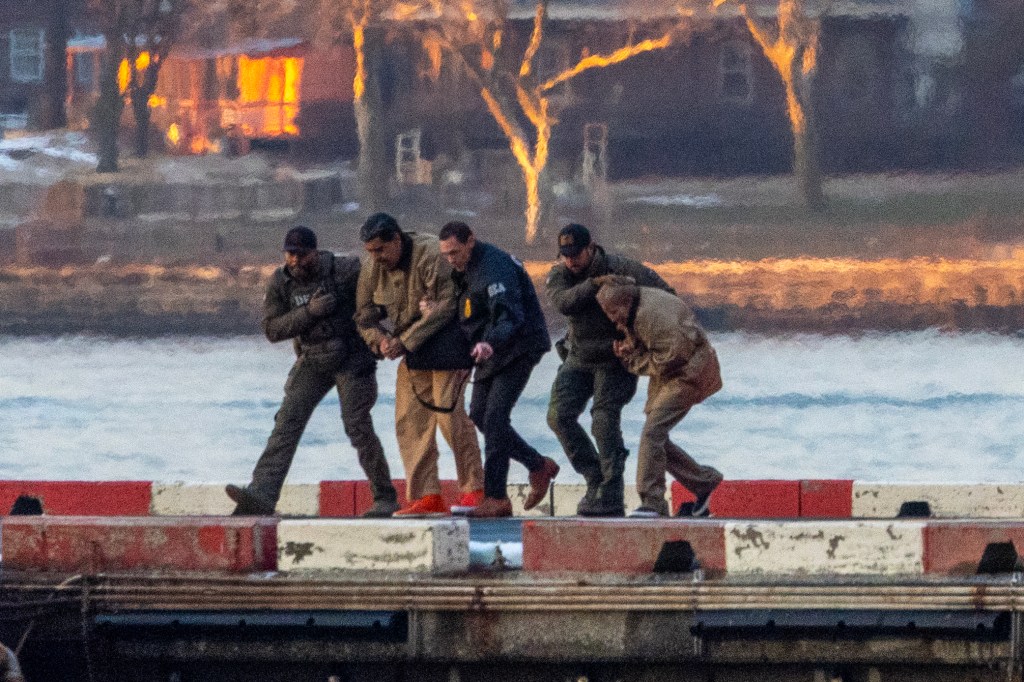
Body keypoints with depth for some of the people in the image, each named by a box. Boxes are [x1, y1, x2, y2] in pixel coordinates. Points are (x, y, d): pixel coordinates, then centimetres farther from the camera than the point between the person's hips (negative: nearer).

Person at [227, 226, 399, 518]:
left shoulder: (346, 271, -15)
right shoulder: (279, 283, -4)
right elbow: (272, 329, -9)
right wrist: (309, 311, -23)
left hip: (352, 359, -4)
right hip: (311, 362, 4)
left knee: (358, 427, -7)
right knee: (287, 423, -10)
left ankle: (385, 498, 9)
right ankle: (261, 494, -21)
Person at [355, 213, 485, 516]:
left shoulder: (431, 256, -21)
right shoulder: (373, 269, 2)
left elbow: (445, 307, -22)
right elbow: (365, 315, 9)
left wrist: (405, 341, -22)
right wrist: (379, 340, -13)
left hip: (446, 342, -7)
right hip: (413, 354, 7)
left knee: (449, 413, -11)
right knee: (409, 419, -2)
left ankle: (474, 489, 0)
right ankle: (427, 496, 0)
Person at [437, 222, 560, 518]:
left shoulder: (494, 269, -25)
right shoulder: (467, 267, 6)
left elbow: (511, 318, -35)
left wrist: (490, 343, -53)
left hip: (518, 348, -10)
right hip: (491, 349, 10)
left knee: (494, 417, -15)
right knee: (479, 415, 9)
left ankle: (496, 498, -13)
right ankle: (538, 466, 19)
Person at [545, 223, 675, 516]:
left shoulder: (619, 267, -18)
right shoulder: (558, 277, -8)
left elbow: (665, 294, -15)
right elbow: (564, 302, -30)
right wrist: (595, 284, -42)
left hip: (616, 360, -5)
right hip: (579, 358, 5)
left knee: (604, 420, -17)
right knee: (559, 416, -8)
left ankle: (611, 497, -14)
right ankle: (595, 479, 3)